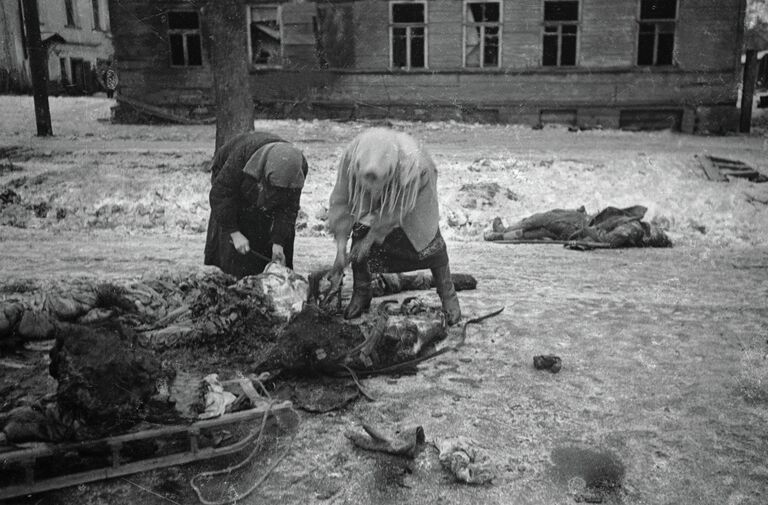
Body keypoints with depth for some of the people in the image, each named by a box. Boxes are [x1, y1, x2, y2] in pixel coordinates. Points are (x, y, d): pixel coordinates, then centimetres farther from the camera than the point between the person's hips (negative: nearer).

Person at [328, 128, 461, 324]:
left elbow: (396, 209, -31)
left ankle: (448, 295, 14)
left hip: (415, 190, -2)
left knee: (429, 241, -6)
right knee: (359, 233, -9)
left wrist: (371, 239, -24)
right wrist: (341, 247, -26)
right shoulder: (352, 155, -38)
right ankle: (361, 294, 10)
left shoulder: (412, 162, -45)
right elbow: (341, 200, -26)